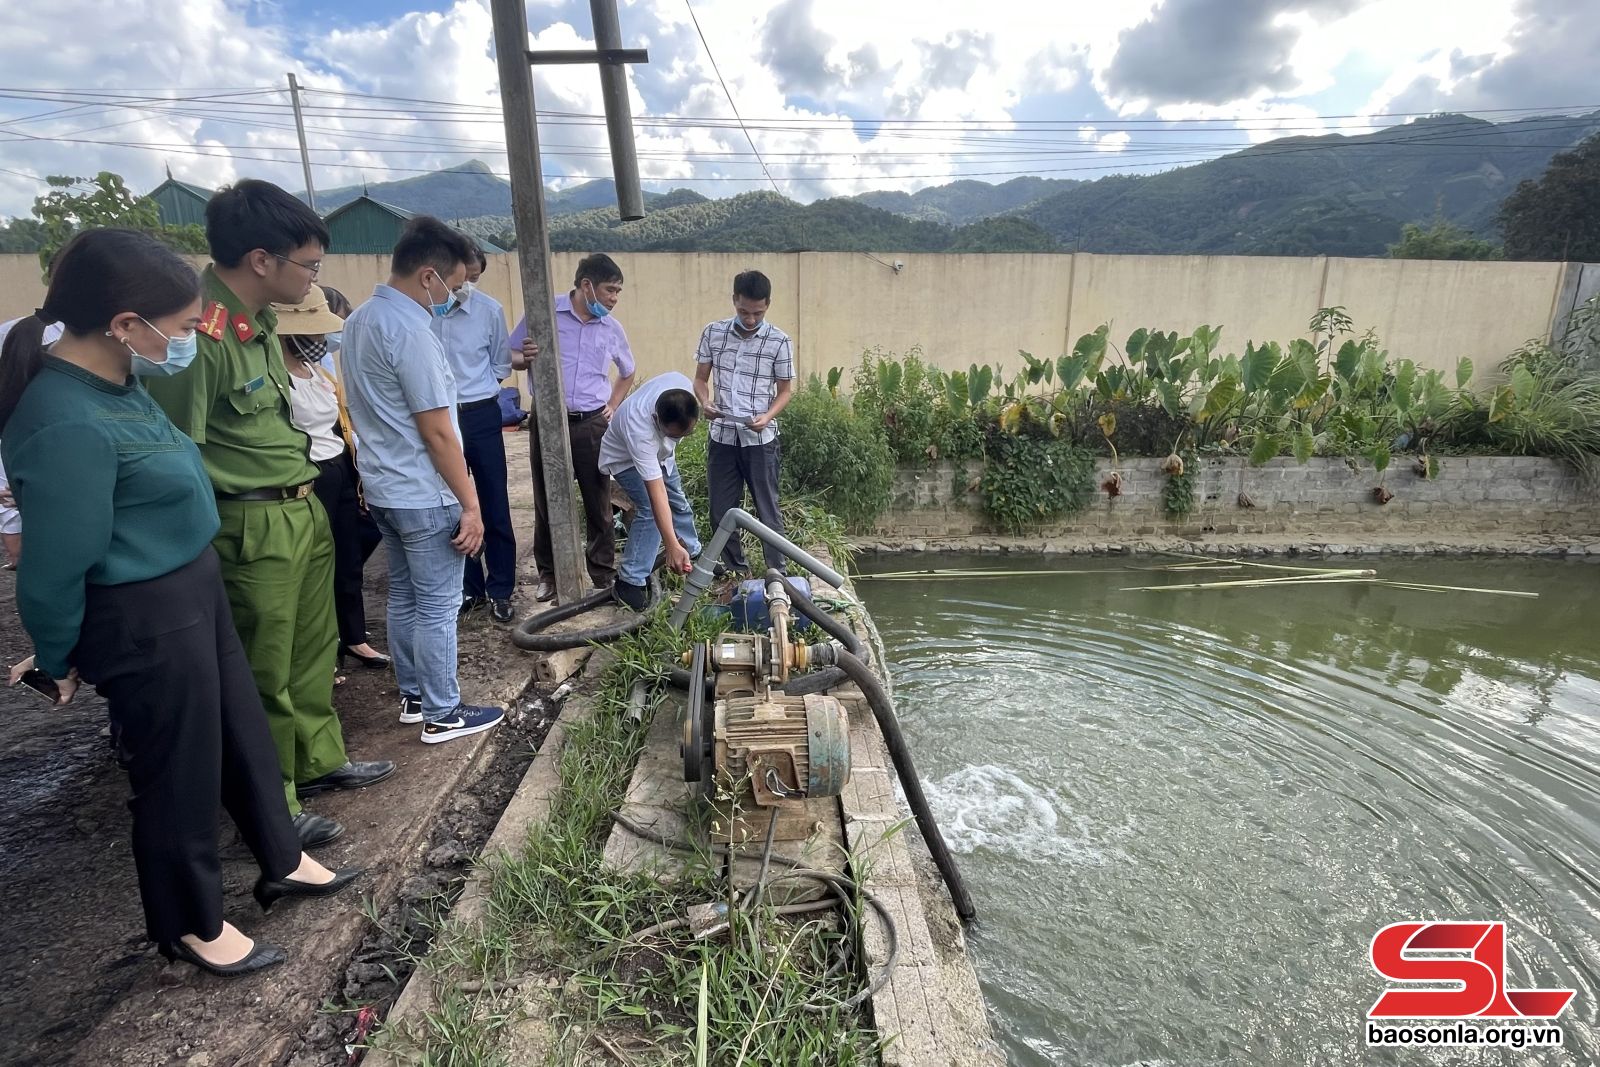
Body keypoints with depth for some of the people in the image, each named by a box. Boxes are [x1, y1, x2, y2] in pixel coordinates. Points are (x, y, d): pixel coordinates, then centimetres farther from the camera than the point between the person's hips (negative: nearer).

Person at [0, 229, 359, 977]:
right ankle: (191, 925, 36)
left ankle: (281, 862, 44)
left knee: (243, 732, 22)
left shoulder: (112, 383, 0)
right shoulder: (69, 425, -28)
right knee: (179, 773, 11)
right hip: (144, 623, -9)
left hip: (193, 593, 9)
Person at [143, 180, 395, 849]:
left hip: (304, 511, 8)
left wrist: (305, 496, 17)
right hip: (254, 529, -8)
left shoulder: (259, 321, 6)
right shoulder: (199, 335, -21)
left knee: (312, 650, 20)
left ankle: (318, 761, 38)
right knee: (264, 673, 7)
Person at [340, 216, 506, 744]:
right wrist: (470, 504, -16)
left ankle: (413, 696, 31)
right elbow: (436, 431, -21)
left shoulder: (358, 320, 10)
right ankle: (441, 714, 15)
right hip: (424, 495, -10)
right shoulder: (410, 330, -20)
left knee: (404, 596, 18)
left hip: (382, 487, 10)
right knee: (438, 605, 2)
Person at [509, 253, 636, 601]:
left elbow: (627, 374, 23)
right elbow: (509, 355, 3)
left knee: (598, 502, 6)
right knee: (548, 500, 8)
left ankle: (602, 572, 19)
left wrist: (613, 407, 9)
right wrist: (526, 358, -20)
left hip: (592, 425, 2)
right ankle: (548, 572, 23)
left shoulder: (612, 329, 6)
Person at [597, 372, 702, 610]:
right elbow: (656, 494, -49)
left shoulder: (682, 385, -34)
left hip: (657, 452, 7)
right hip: (625, 458, -6)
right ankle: (629, 582, -15)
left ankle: (694, 554, 40)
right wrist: (672, 546, -53)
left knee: (679, 502, 17)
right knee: (650, 511, -24)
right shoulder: (639, 430, -48)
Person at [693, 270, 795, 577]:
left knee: (767, 509, 3)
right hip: (722, 436, 3)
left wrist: (767, 416, -16)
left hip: (760, 439, -3)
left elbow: (786, 390, 2)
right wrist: (705, 403, -12)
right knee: (721, 511, 8)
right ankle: (737, 572, 24)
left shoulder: (779, 342, -5)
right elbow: (700, 379, 9)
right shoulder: (712, 333, 2)